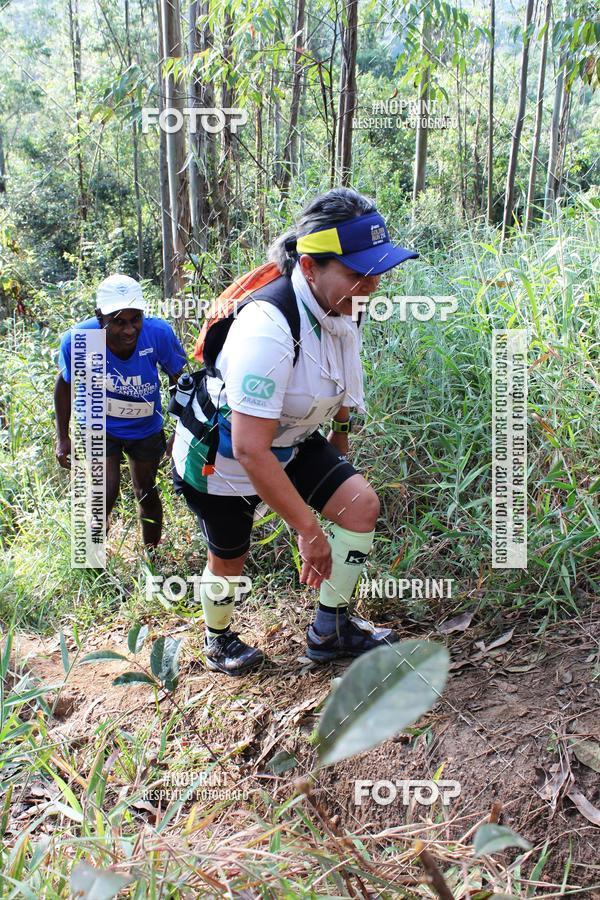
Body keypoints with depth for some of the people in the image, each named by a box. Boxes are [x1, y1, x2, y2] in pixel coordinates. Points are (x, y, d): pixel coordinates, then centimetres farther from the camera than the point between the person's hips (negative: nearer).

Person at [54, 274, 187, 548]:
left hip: (147, 428, 2)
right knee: (104, 497, -13)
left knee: (147, 494, 18)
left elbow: (180, 381, -12)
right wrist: (62, 438, -1)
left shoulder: (159, 332, -29)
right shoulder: (76, 340, -27)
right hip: (100, 427, -1)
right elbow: (65, 384, -6)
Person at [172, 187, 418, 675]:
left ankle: (330, 630, 10)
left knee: (361, 503, -10)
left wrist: (340, 439, 22)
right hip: (220, 457, -6)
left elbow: (339, 381, 10)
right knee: (229, 560, 14)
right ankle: (218, 639, 48)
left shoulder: (340, 306, -11)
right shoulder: (268, 326, -38)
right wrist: (310, 530, -33)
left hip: (289, 441, 7)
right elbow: (250, 450, -39)